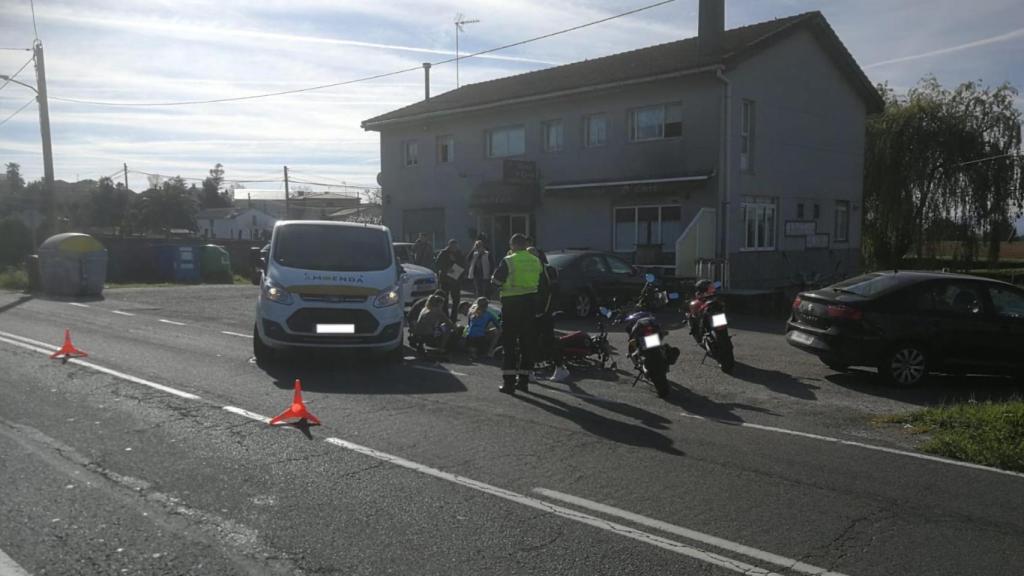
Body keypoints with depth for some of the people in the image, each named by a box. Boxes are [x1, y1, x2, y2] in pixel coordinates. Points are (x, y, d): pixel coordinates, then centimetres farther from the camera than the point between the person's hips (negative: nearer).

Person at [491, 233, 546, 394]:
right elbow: (540, 283, 15)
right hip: (530, 302, 5)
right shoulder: (536, 261, 7)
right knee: (527, 342, 11)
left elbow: (496, 281, -7)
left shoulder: (508, 261, -11)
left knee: (509, 342, 0)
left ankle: (509, 381, -3)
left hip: (512, 303, -5)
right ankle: (523, 379, 15)